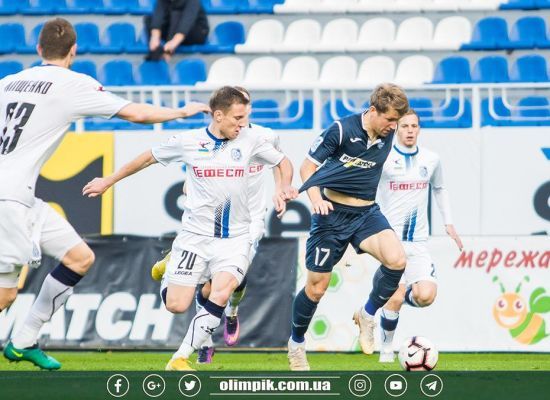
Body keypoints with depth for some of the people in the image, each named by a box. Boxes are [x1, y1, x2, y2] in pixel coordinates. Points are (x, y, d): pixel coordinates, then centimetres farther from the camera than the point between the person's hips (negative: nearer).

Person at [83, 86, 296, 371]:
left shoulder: (249, 142, -1)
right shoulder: (188, 142, -3)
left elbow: (284, 163, 14)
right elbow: (148, 158, 11)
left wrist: (284, 187, -8)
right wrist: (108, 182, 17)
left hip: (234, 238, 0)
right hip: (195, 235, 0)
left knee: (220, 294, -25)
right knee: (176, 305, -4)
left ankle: (181, 358, -12)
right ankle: (171, 266, 34)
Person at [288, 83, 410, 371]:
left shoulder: (387, 136, 0)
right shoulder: (342, 130, -15)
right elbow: (308, 166, -8)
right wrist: (315, 197, -23)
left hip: (367, 213, 4)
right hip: (333, 213, -4)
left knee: (396, 260, -24)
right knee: (317, 286, 1)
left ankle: (367, 315, 0)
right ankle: (296, 343, 26)